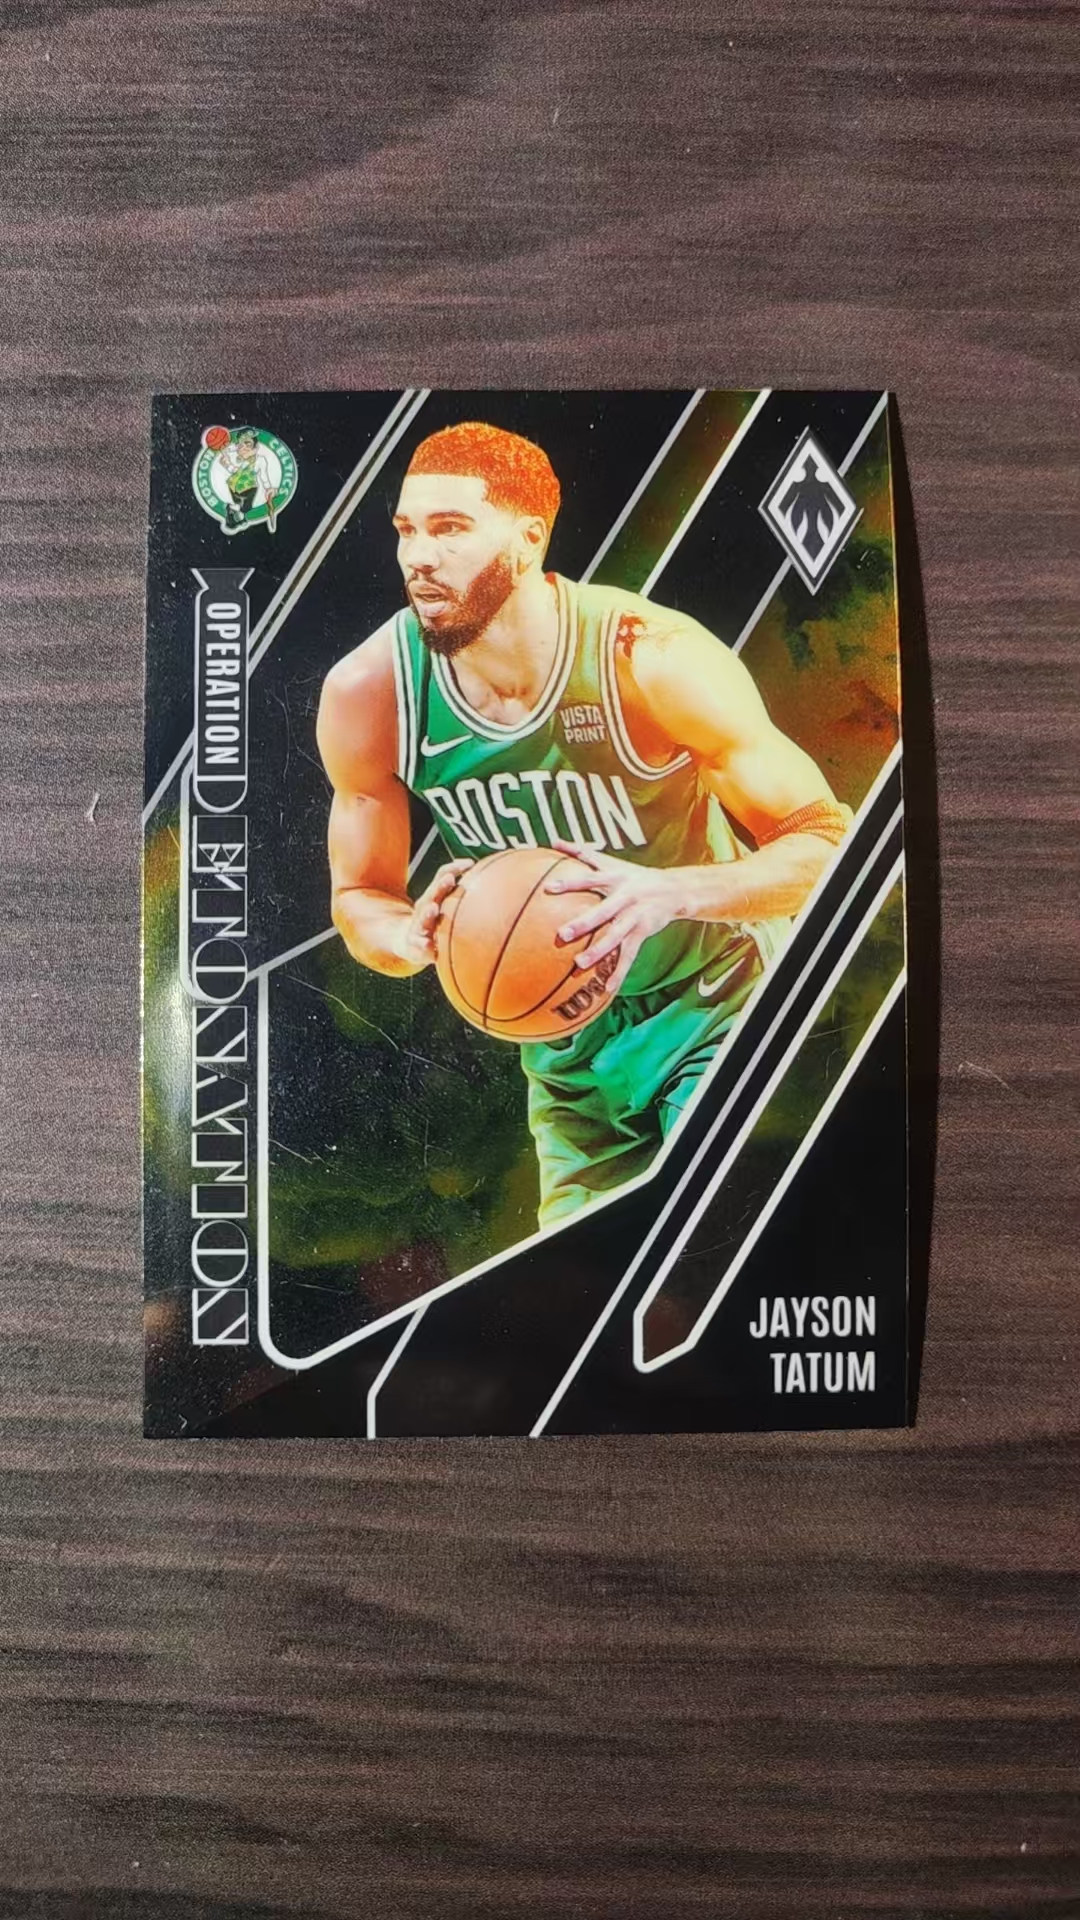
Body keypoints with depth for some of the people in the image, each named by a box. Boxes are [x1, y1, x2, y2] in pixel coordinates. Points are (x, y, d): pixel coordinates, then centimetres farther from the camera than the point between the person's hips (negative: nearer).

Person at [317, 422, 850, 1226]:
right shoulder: (366, 697, -17)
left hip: (718, 1004, -3)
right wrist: (414, 937, -28)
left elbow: (828, 839, -24)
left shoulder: (654, 662, -27)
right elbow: (360, 899, -4)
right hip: (563, 1042, 4)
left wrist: (671, 893, -41)